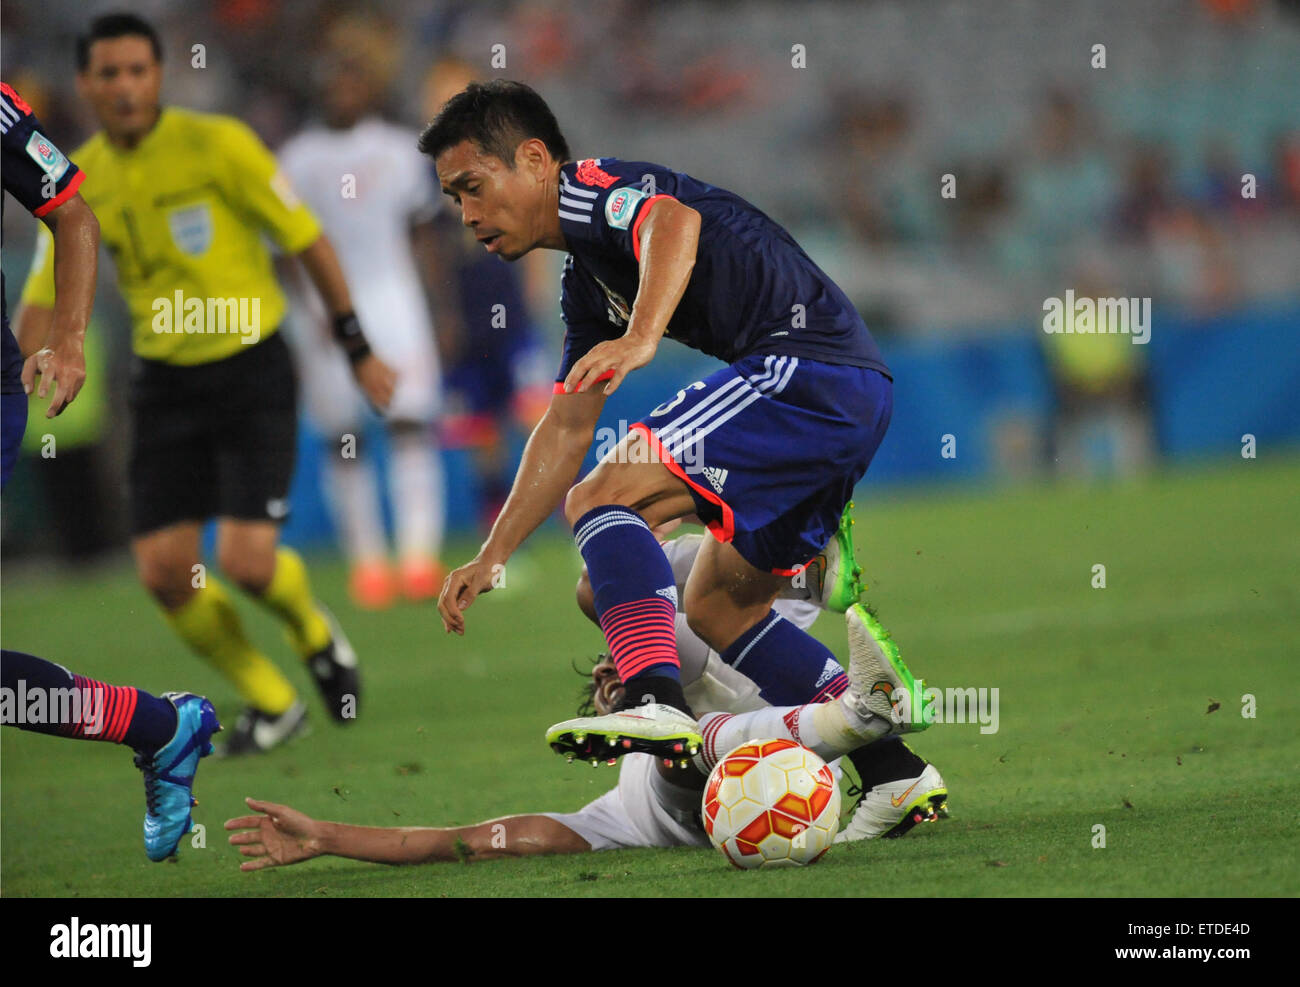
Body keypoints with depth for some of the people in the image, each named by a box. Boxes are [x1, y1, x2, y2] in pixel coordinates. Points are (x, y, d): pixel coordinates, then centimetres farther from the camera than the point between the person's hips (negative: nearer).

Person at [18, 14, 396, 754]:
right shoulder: (80, 182, 1)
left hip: (253, 371, -4)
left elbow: (309, 241, -6)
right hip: (167, 382, 4)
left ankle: (313, 630, 22)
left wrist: (359, 351, -4)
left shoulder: (217, 145, -12)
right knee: (164, 571, -5)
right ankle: (272, 702, 17)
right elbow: (44, 297, 6)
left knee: (247, 560, -15)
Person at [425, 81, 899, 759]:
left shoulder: (588, 187, -3)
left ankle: (659, 704, -32)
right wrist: (491, 557, 24)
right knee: (715, 607, 18)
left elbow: (674, 221, -27)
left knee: (602, 495, -16)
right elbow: (566, 430, 29)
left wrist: (641, 339, -43)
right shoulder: (586, 285, 26)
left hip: (806, 363, -10)